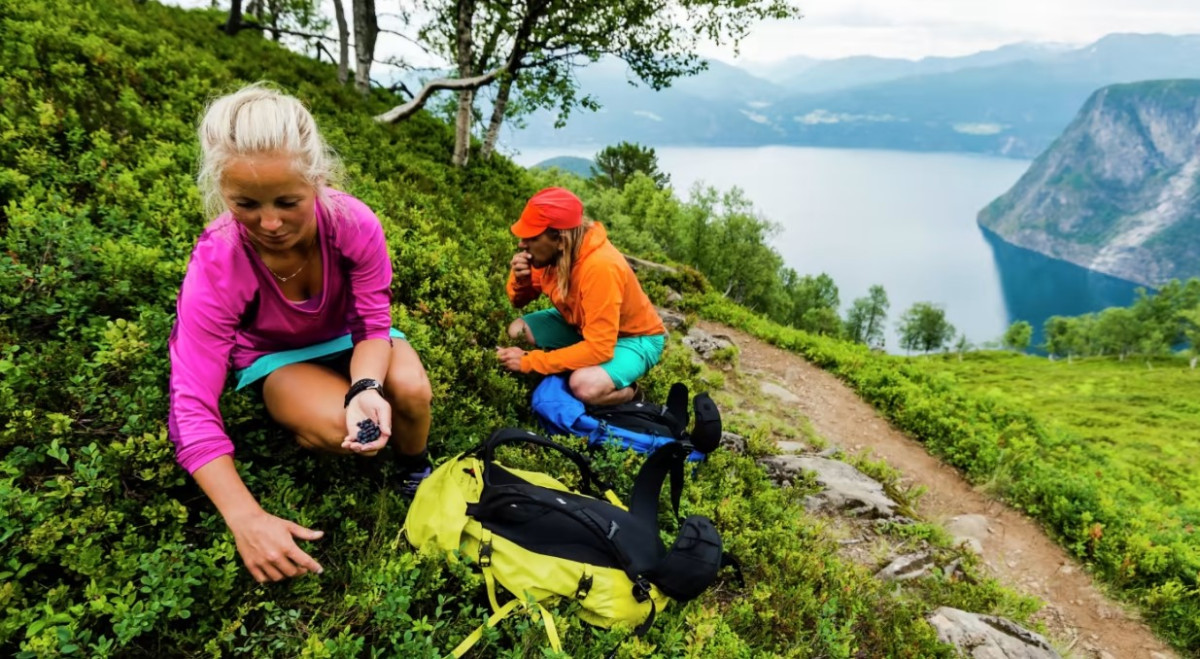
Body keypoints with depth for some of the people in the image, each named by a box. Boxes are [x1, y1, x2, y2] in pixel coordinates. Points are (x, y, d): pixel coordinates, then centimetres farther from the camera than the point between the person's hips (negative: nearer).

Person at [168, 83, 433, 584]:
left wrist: (366, 388, -42)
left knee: (411, 389, -28)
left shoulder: (354, 223, -31)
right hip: (276, 356, -2)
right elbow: (191, 408, -33)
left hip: (346, 336, 2)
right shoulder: (216, 267, -33)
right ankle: (297, 430, 6)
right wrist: (245, 518, -43)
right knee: (339, 426, -31)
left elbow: (373, 324, -19)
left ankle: (415, 469, 5)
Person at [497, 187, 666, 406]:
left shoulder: (600, 267, -37)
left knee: (585, 386, -34)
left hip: (634, 338, -7)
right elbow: (520, 301, 0)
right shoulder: (551, 252, -15)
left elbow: (598, 348, -37)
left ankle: (628, 391, -1)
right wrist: (520, 278, -24)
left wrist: (529, 361, -32)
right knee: (518, 331, -5)